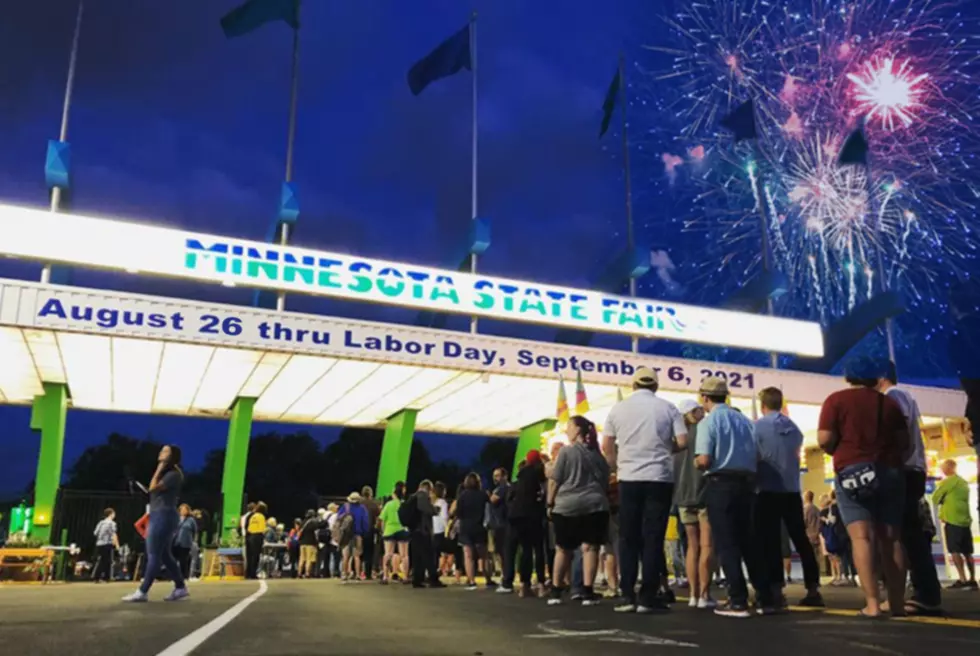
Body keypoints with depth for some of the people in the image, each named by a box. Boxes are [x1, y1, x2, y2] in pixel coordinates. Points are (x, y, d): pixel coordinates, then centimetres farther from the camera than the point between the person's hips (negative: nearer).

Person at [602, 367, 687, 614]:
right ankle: (648, 597, 2)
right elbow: (682, 442, -5)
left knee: (628, 538, 7)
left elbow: (607, 446, 6)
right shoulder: (668, 408, 2)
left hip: (629, 479, 1)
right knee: (653, 538, 2)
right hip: (660, 478, -1)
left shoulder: (618, 408, 5)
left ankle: (628, 596, 6)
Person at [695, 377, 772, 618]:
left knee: (726, 543, 1)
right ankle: (764, 598, 17)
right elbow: (757, 457, 8)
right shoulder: (745, 420, 9)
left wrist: (696, 462, 6)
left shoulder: (708, 422, -8)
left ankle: (738, 601, -1)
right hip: (747, 483, 6)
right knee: (748, 540, 14)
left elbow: (704, 460, -16)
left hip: (720, 484, -6)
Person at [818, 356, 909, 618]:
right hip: (890, 471, 4)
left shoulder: (836, 400, 0)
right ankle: (897, 602, 10)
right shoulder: (890, 403, 12)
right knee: (891, 539, 8)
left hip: (852, 472, -4)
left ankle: (872, 603, -15)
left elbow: (824, 439, -8)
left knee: (862, 537, -8)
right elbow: (905, 443, 12)